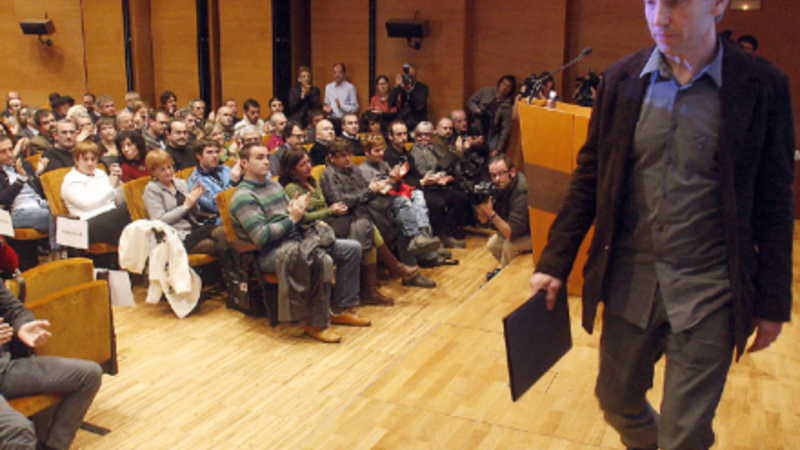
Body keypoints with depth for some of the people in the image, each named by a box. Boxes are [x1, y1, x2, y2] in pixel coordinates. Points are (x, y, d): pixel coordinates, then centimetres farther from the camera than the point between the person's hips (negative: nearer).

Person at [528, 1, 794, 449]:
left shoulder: (762, 85, -8)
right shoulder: (622, 79, -1)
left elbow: (774, 202, -3)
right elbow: (590, 177, 5)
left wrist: (773, 302, 0)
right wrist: (555, 262, 1)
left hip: (708, 293, -3)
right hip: (630, 281, 3)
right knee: (617, 401, 19)